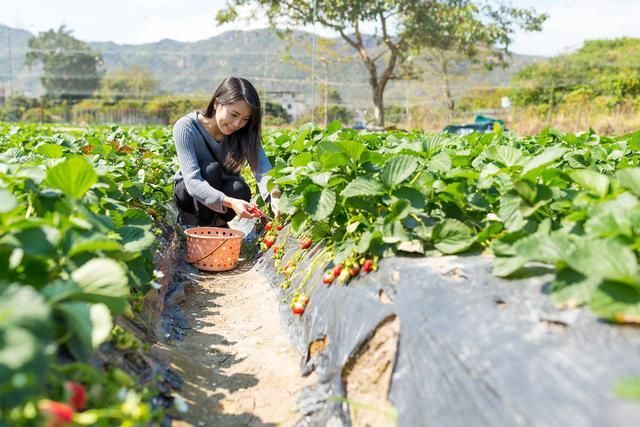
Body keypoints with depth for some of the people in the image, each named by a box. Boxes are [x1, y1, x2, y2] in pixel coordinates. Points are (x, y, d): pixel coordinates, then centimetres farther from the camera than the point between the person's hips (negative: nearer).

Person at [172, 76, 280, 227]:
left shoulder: (245, 133, -17)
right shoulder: (186, 128, -26)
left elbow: (263, 169, -30)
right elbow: (192, 182, -36)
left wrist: (274, 196, -53)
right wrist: (230, 202, -53)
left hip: (226, 191, 3)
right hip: (190, 193, -2)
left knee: (240, 189, -31)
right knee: (211, 169, -32)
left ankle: (218, 223, -1)